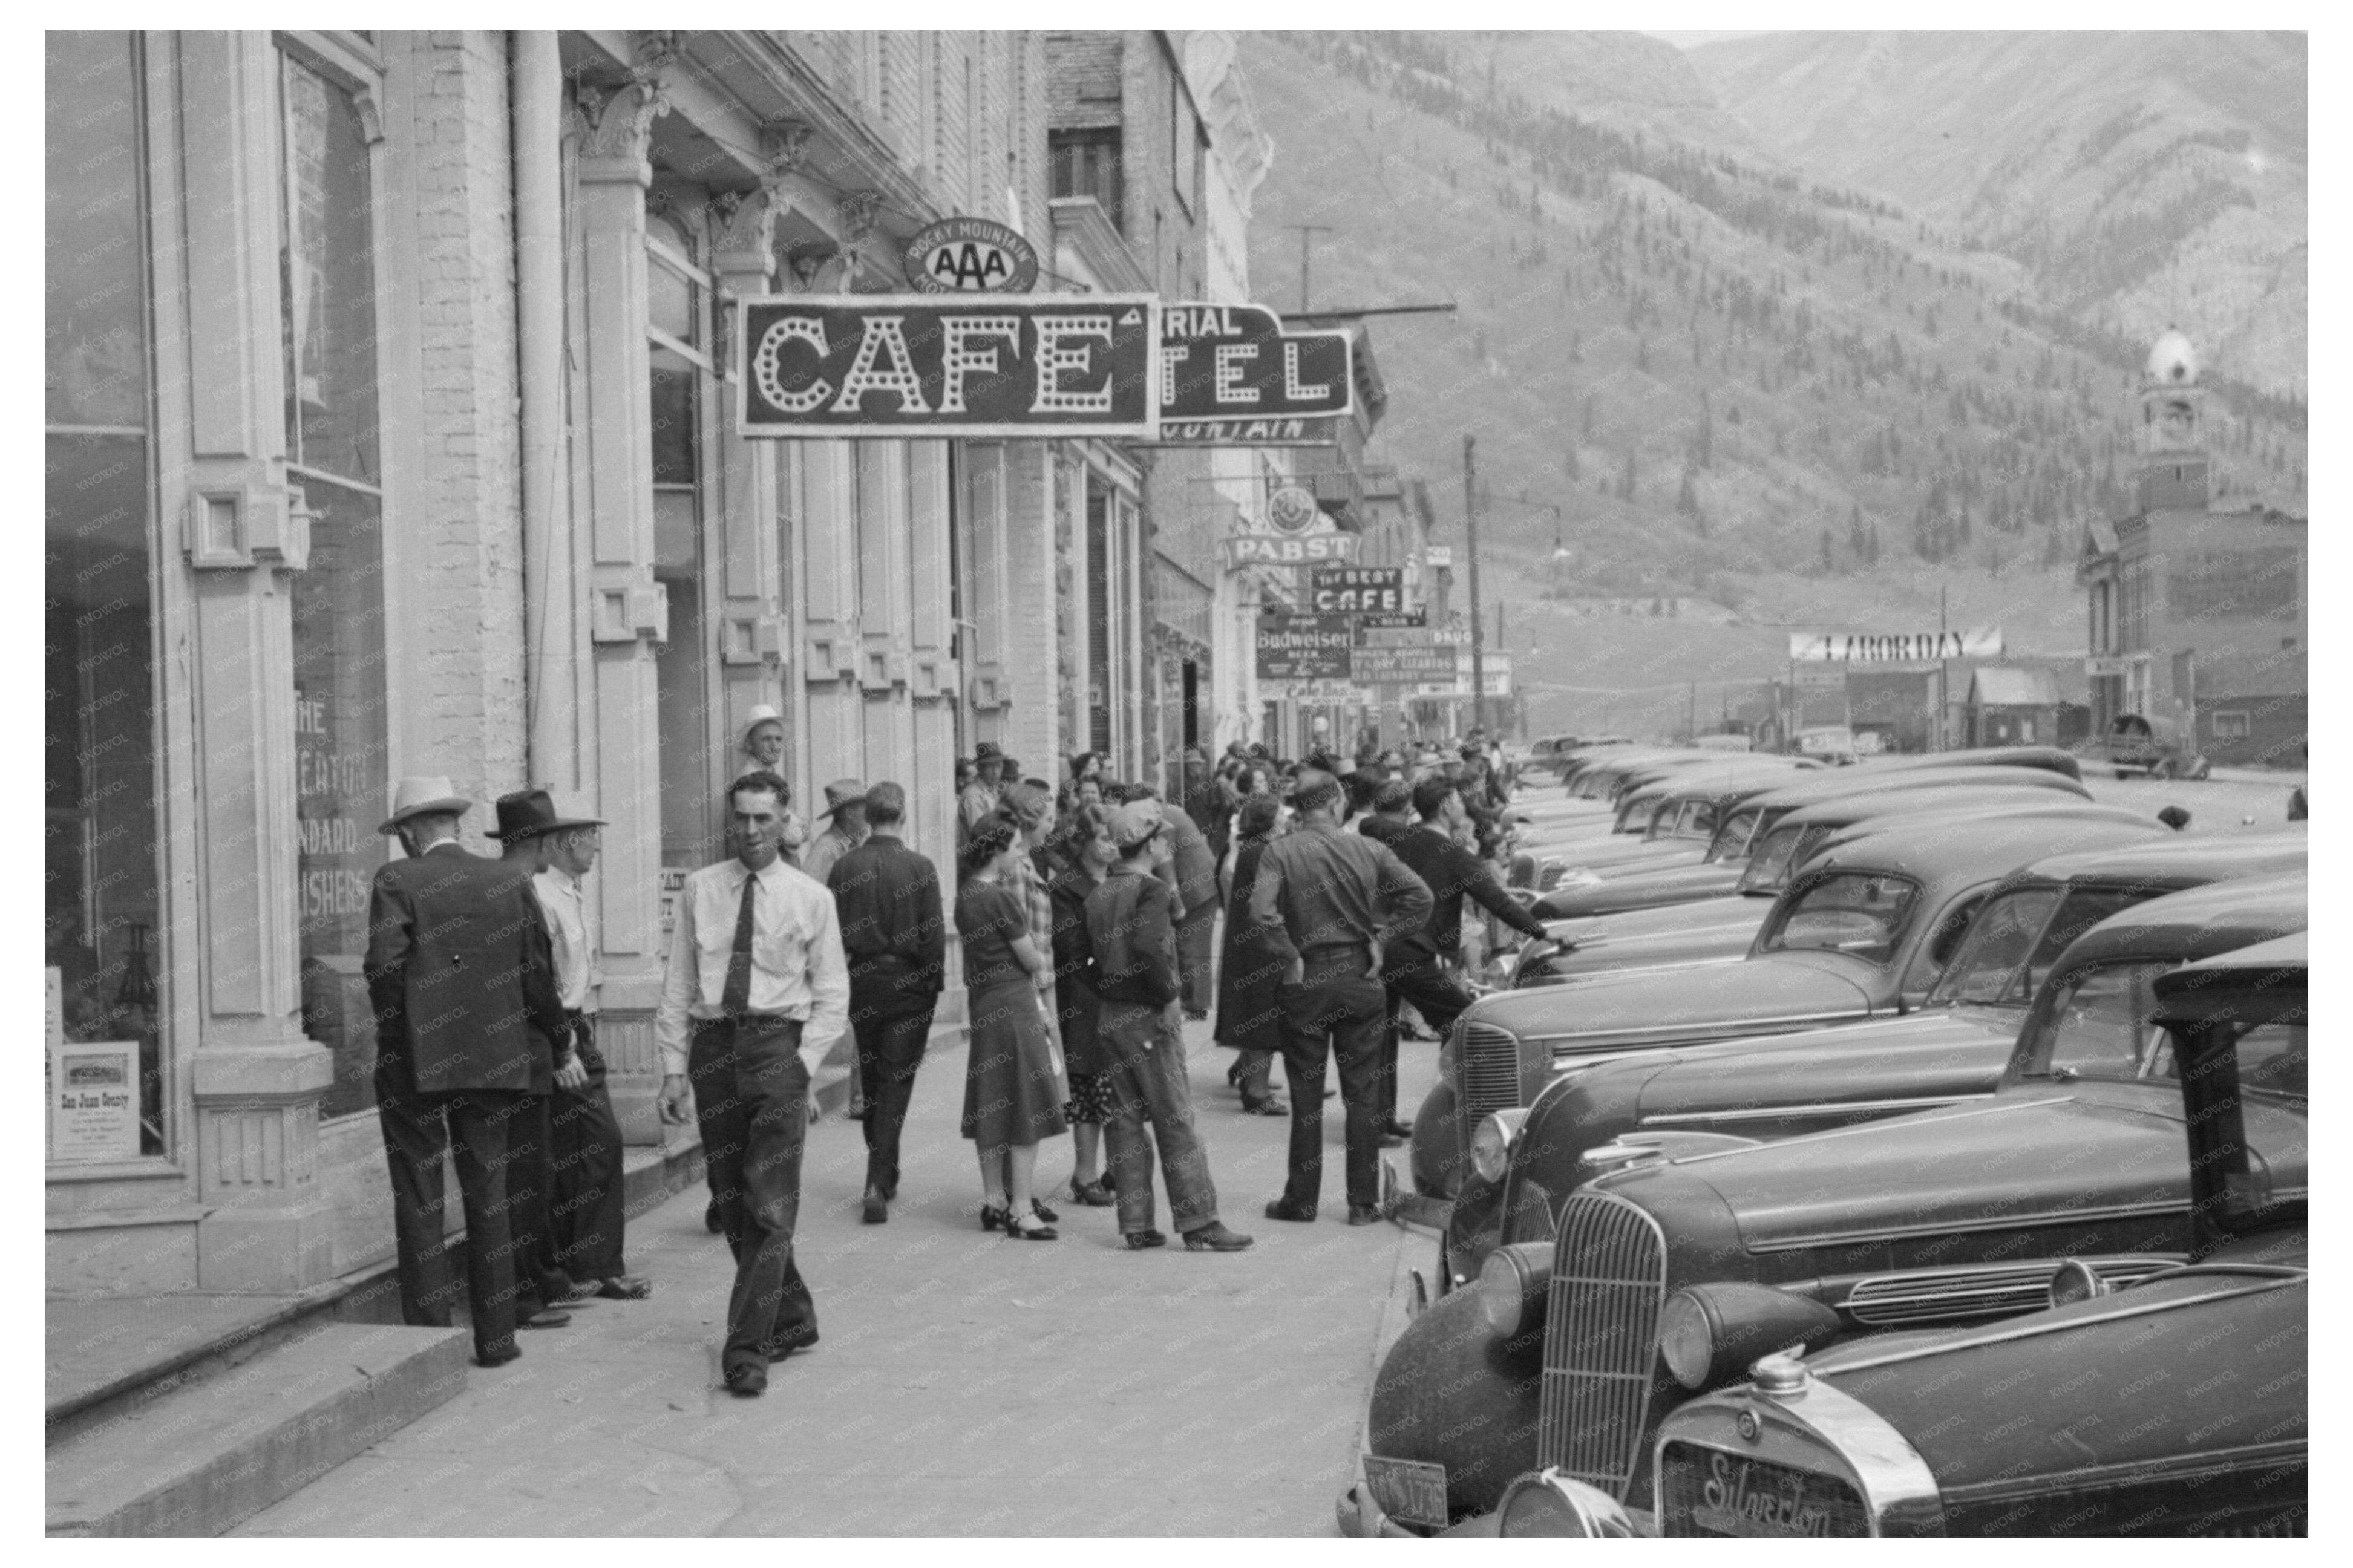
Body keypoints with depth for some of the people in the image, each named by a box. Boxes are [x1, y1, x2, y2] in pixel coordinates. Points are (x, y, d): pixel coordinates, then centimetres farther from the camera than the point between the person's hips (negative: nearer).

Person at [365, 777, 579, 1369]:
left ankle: (428, 1336, 3)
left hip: (414, 1061, -3)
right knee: (488, 1194, 11)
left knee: (419, 1199, 3)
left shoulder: (396, 882, -6)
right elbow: (537, 972, 3)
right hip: (492, 1059, 3)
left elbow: (383, 965, -16)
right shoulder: (511, 881, 4)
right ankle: (495, 1335, 13)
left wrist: (395, 1027, -1)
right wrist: (560, 1038, 15)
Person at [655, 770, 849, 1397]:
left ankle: (745, 1349, -9)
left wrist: (804, 1062, -6)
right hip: (713, 1043, 3)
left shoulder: (811, 898, 3)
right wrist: (674, 1067, 3)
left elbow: (832, 995, 6)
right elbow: (677, 984, 9)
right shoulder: (700, 890, 8)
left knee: (770, 1205, -10)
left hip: (778, 1043, -3)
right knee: (733, 1204, 8)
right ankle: (793, 1318, 25)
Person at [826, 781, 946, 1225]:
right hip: (909, 984, -3)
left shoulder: (844, 868, -3)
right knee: (896, 1084, -1)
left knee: (873, 1082, 18)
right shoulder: (920, 868, -11)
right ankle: (879, 1183, -11)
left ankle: (884, 1175, 30)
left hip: (861, 983, 3)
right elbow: (934, 934, -11)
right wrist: (935, 984, 0)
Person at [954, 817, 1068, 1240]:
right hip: (1012, 1005, -8)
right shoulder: (1002, 898, -19)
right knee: (1026, 1109, -2)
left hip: (982, 1004, 9)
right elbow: (1032, 960, -10)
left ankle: (994, 1200, 22)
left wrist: (1034, 968, 3)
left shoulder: (966, 894, 7)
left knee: (990, 1107, 14)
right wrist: (1042, 963, 12)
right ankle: (1021, 1209, 0)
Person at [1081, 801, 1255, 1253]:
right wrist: (1168, 991, -14)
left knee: (1125, 1119, 9)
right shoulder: (1151, 890, -13)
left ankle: (1136, 1225, 10)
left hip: (1108, 1018, 7)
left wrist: (1107, 991, 10)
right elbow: (1149, 947, -27)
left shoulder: (1098, 895, 9)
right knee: (1176, 1121, -2)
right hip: (1149, 1016, -7)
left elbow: (1084, 954, 8)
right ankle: (1198, 1224, -1)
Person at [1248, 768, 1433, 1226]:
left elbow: (1262, 911, -22)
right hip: (1361, 978, 1)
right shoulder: (1367, 849, -3)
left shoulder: (1279, 853, -8)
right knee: (1364, 1093, 8)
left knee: (1305, 1096, 8)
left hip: (1308, 981, -1)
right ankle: (1364, 1201, 10)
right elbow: (1420, 897, -7)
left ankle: (1301, 1199, 14)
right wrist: (1381, 940, -1)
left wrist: (1290, 956, -10)